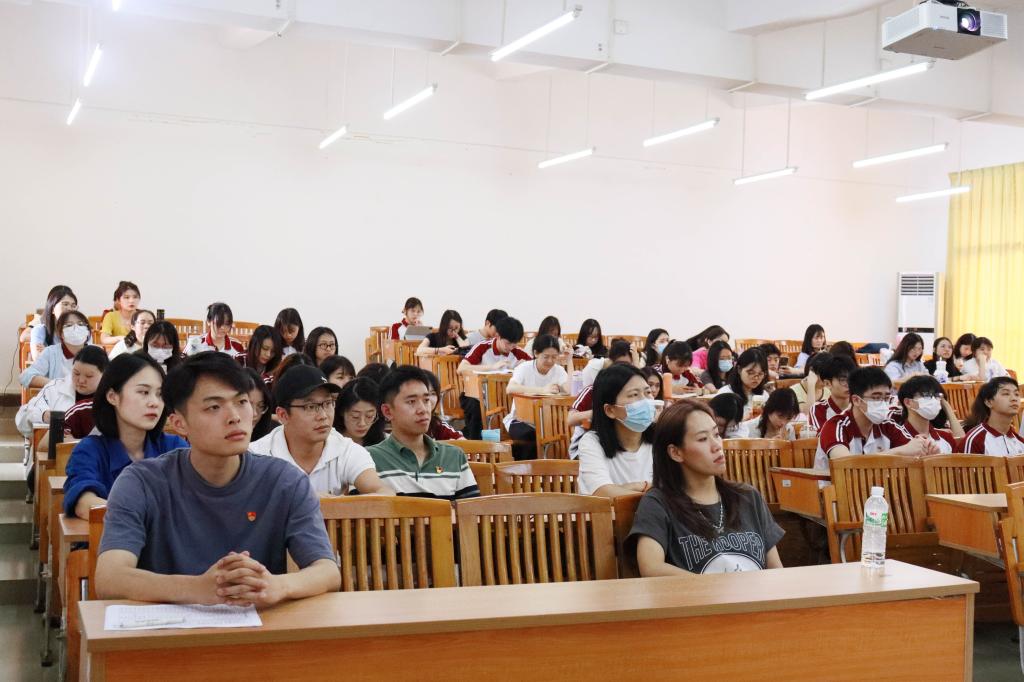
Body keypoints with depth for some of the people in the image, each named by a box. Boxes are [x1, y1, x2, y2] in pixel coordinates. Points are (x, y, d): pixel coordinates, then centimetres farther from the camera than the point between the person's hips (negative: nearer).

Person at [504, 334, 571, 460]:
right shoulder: (524, 368, -9)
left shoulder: (559, 370, 1)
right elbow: (510, 388, -30)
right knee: (531, 436, -33)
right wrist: (542, 390, -38)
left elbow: (569, 391, -19)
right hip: (520, 420, -3)